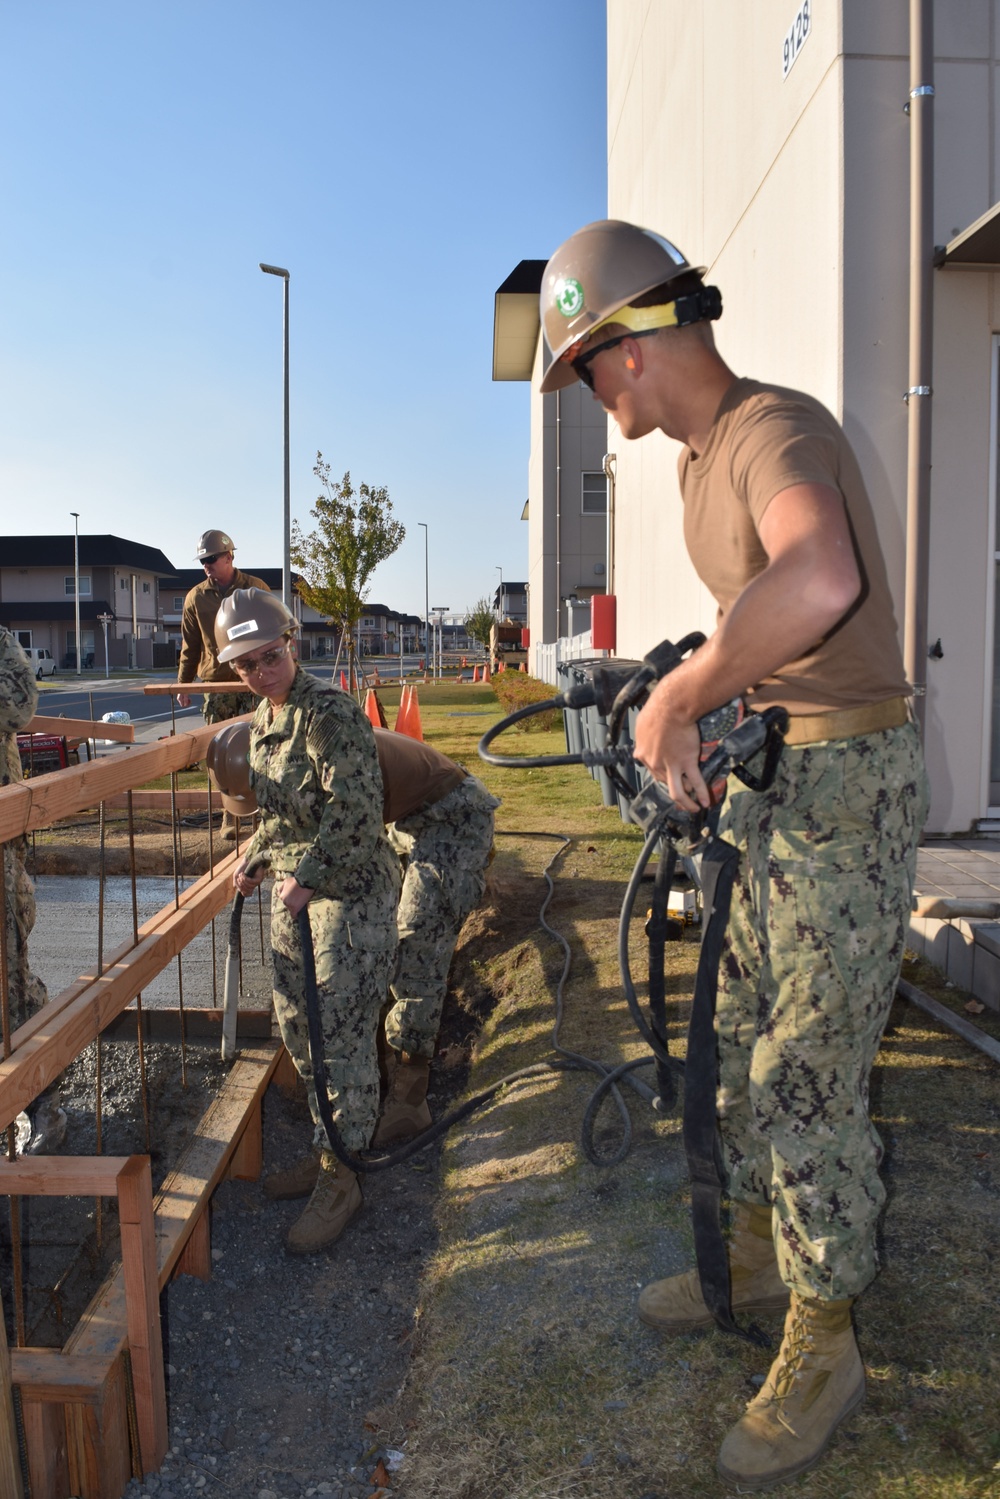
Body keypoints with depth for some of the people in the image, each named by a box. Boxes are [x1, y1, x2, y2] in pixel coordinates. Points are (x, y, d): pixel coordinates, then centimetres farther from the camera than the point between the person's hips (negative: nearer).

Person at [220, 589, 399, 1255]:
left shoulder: (330, 711, -17)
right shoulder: (260, 724, 11)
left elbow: (354, 808, -23)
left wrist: (308, 876, -21)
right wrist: (256, 859, 16)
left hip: (350, 889, -9)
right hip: (293, 888, 9)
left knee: (341, 1033, -3)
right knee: (297, 1024, 15)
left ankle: (341, 1178, 11)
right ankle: (329, 1148, 32)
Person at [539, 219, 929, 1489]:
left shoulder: (776, 429, -19)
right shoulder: (700, 461, 13)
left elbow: (819, 583, -42)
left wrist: (680, 693, -31)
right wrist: (699, 705, 3)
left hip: (846, 786, -9)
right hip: (766, 784, 10)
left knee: (806, 1080, -1)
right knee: (736, 1045, 18)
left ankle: (822, 1348, 19)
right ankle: (759, 1255, 39)